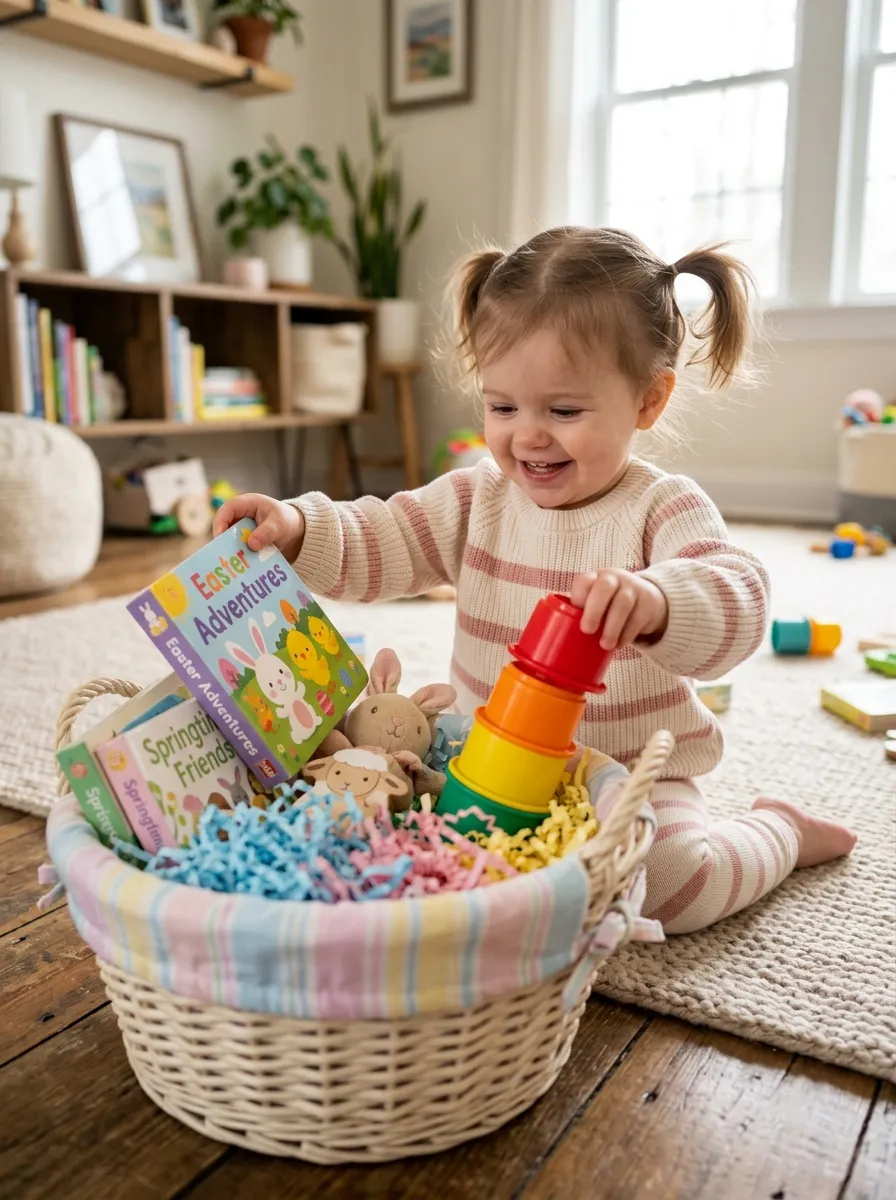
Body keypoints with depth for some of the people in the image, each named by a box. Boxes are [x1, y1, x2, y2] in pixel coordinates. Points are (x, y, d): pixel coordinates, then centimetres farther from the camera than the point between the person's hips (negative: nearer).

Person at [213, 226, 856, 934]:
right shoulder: (479, 498, 1)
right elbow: (378, 546, -3)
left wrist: (654, 602, -50)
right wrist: (299, 528, -23)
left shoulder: (665, 509, -13)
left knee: (670, 883, -26)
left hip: (632, 776, -4)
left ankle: (778, 832, 8)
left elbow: (738, 608, -28)